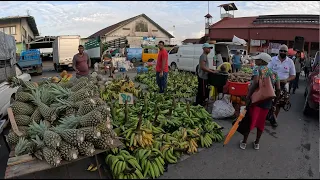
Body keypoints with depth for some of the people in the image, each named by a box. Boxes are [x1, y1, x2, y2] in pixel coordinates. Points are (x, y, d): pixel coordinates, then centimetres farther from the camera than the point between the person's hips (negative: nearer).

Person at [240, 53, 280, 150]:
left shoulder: (257, 69, -5)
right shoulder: (274, 72, 10)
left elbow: (255, 82, -23)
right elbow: (278, 89, 7)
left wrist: (248, 96, -18)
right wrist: (275, 101, 16)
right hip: (267, 101, 5)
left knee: (249, 120, 8)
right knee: (261, 122, 16)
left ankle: (244, 142, 19)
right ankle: (257, 143, 29)